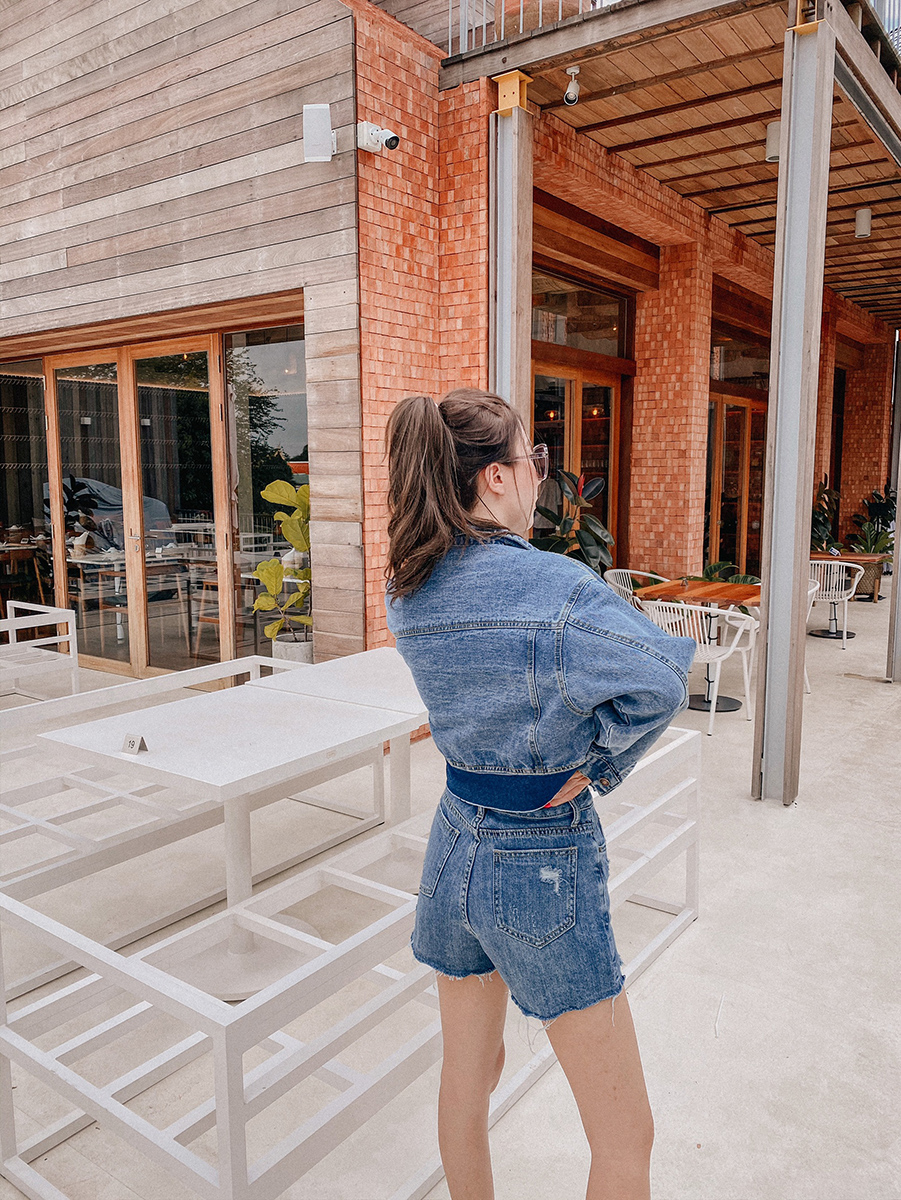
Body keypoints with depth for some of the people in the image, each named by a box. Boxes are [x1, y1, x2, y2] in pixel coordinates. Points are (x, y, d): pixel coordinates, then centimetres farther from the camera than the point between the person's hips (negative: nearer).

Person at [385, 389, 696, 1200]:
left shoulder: (406, 591, -2)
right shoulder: (553, 582, -23)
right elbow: (659, 682, -28)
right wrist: (597, 765, -12)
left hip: (456, 840, 7)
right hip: (544, 862, -7)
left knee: (467, 1077, 26)